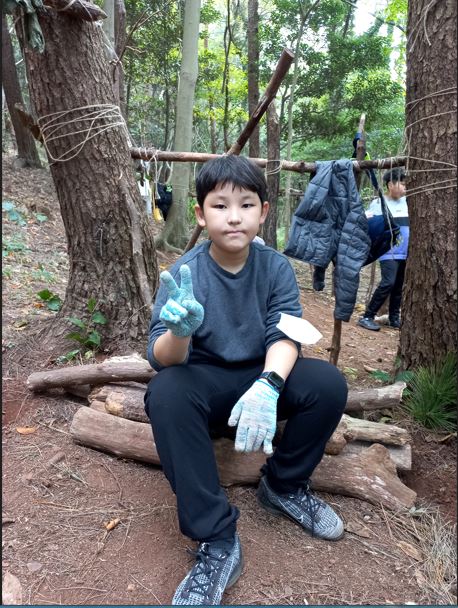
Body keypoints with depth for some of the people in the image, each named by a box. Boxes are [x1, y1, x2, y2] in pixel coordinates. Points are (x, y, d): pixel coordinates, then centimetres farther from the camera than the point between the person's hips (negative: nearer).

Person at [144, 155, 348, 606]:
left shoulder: (275, 266, -8)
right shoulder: (184, 273, -16)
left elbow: (284, 334, -19)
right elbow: (162, 359, -23)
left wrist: (267, 385, -41)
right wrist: (180, 331, -48)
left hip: (263, 373, 2)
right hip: (205, 380, -2)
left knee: (328, 383, -24)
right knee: (165, 394, -33)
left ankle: (283, 486, 3)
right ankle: (217, 540, -22)